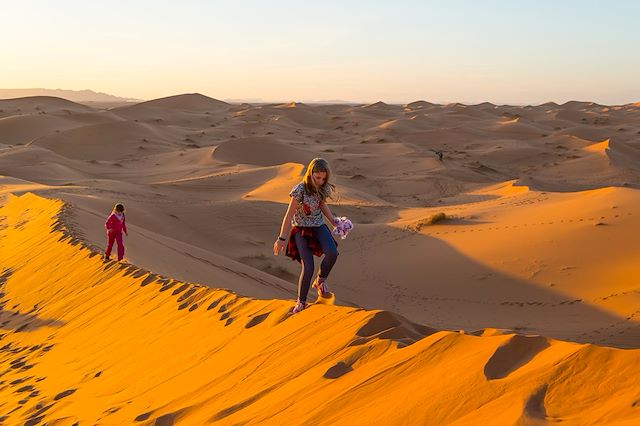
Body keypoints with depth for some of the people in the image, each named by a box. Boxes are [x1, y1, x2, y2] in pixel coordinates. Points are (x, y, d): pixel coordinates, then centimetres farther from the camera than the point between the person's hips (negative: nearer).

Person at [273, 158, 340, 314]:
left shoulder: (323, 188, -6)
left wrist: (334, 222, 7)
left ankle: (320, 281, 3)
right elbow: (289, 215, -16)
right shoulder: (300, 190, -22)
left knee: (332, 253, -25)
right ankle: (301, 301, 8)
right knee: (308, 267, -14)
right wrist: (281, 239, -13)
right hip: (301, 230, -4)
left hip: (319, 227, 4)